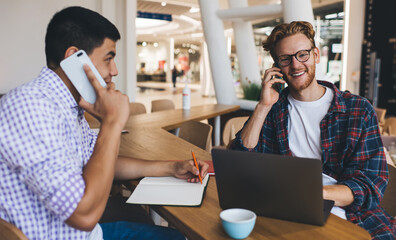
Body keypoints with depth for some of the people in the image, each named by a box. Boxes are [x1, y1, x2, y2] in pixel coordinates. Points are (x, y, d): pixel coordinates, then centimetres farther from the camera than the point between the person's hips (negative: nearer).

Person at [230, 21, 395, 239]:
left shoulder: (359, 110, 4)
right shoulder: (272, 109, 7)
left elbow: (372, 184, -2)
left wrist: (318, 193, -22)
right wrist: (264, 106, -10)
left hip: (350, 214, 1)